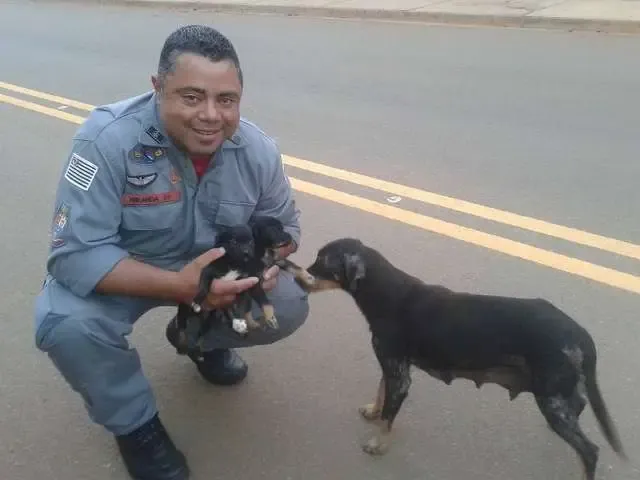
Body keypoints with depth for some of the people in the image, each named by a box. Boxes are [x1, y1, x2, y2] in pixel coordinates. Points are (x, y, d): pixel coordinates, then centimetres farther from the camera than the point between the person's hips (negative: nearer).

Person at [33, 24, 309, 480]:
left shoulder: (258, 149, -17)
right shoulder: (108, 138, -31)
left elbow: (284, 226, -3)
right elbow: (76, 254, -33)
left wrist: (263, 263, -27)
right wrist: (180, 285, -44)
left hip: (218, 267, 4)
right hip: (116, 273, -3)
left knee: (290, 306, -12)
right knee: (68, 324, -31)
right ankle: (136, 425, 1)